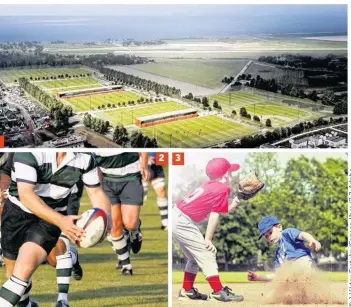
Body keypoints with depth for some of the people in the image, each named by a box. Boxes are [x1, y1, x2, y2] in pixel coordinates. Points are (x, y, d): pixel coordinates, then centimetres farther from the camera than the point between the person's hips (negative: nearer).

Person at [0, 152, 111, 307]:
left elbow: (96, 192, -2)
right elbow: (25, 194, -34)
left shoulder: (85, 157, -13)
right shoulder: (28, 152, -26)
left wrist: (104, 219, -22)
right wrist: (60, 220, -44)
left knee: (24, 268, -23)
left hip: (52, 218, 1)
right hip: (17, 211, 0)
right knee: (13, 273, 15)